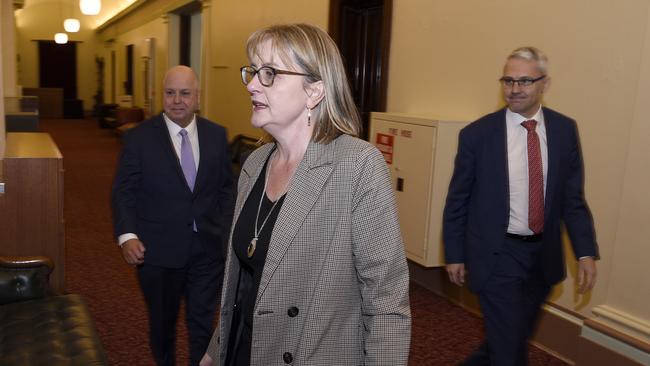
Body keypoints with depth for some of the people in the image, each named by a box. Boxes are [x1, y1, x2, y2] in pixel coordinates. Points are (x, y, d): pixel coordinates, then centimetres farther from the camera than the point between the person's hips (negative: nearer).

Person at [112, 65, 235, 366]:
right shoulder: (139, 137, -6)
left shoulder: (217, 135, 1)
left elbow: (226, 187, 7)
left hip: (208, 249, 1)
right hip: (158, 251, -1)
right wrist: (127, 235, -18)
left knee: (203, 325, 9)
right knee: (162, 323, 20)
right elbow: (124, 191, -5)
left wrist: (226, 229, -2)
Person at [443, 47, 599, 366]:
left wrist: (585, 253, -3)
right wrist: (454, 255, -1)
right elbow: (457, 201, -4)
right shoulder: (477, 134, -11)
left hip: (544, 255, 5)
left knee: (517, 336, 21)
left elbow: (573, 197, 4)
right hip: (497, 254, -4)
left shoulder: (565, 130, -1)